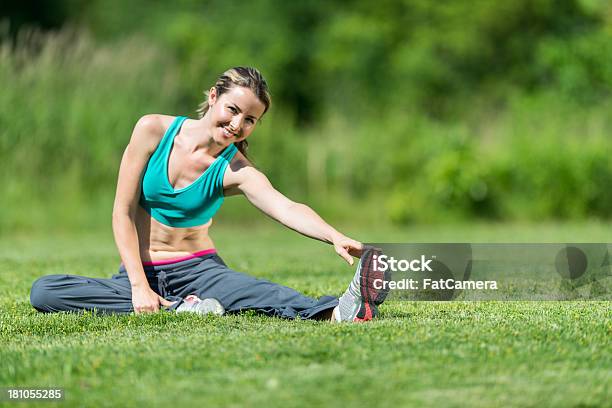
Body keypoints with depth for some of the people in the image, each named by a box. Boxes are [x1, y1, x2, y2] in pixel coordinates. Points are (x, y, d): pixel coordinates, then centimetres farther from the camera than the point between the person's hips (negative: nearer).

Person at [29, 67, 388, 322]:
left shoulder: (236, 170, -9)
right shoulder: (154, 130, -7)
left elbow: (285, 208, -29)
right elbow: (123, 212, -6)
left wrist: (335, 237, -51)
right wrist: (139, 286, -16)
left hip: (198, 269, -2)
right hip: (141, 269, 2)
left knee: (252, 290, -36)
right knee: (44, 291, -24)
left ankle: (340, 311, -62)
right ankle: (177, 309, -31)